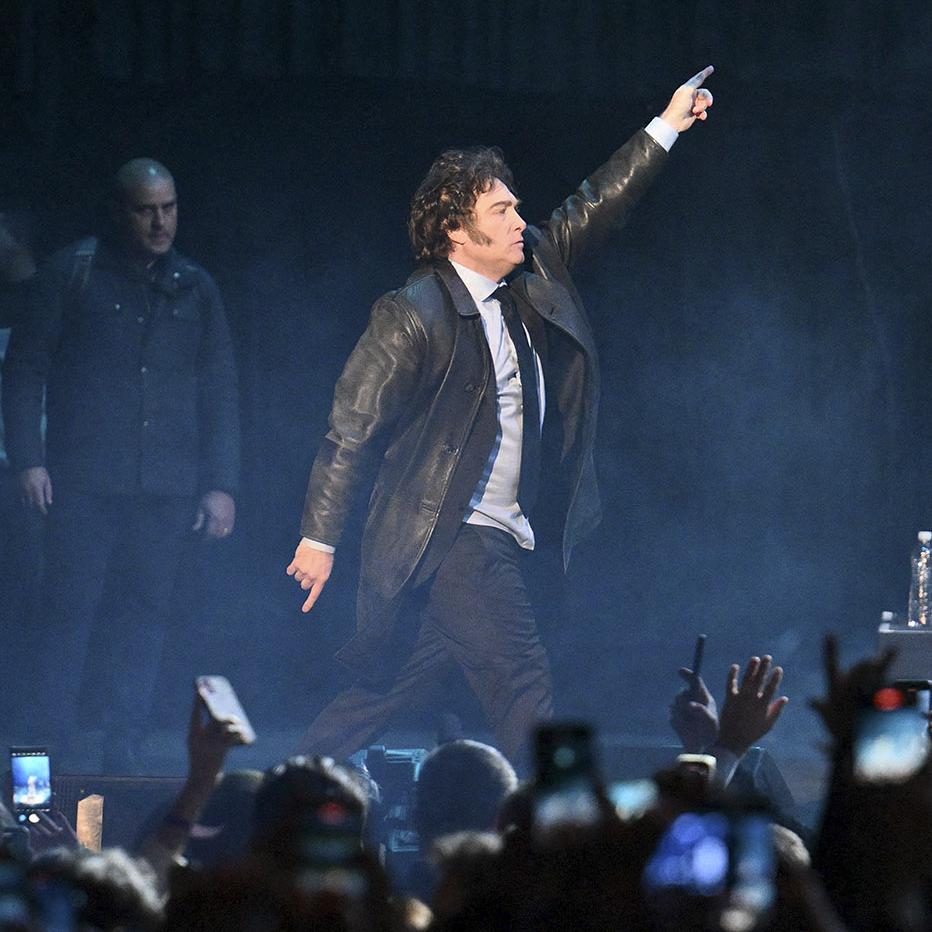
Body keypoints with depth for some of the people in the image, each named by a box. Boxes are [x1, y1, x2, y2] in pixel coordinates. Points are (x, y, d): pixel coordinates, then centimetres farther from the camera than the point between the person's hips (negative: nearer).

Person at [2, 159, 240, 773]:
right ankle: (50, 747, 1)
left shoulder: (196, 290, 12)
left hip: (165, 487, 3)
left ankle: (125, 755, 3)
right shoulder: (73, 274, 3)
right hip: (83, 480, -3)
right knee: (70, 610, -5)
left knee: (146, 617, 0)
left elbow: (220, 393, 14)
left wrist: (221, 484, 7)